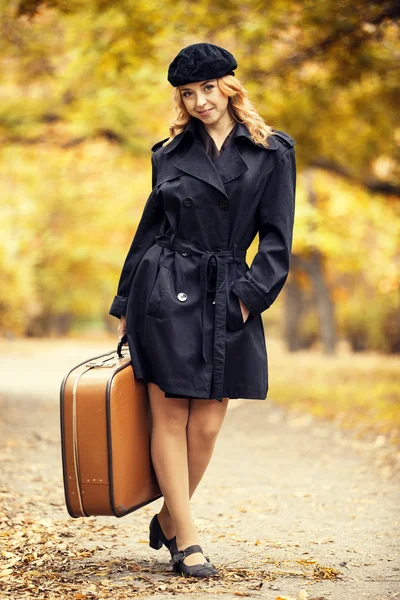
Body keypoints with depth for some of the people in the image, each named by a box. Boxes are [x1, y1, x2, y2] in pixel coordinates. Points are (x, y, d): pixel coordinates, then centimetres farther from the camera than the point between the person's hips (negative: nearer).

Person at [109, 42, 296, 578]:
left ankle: (170, 519, 22)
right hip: (165, 293, 0)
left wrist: (249, 296, -9)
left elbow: (276, 238, 2)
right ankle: (187, 539, 4)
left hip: (227, 299, 0)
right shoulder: (170, 153, 8)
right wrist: (125, 306, 13)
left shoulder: (272, 153, 4)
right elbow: (150, 228, 13)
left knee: (206, 425, 0)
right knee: (170, 417, -2)